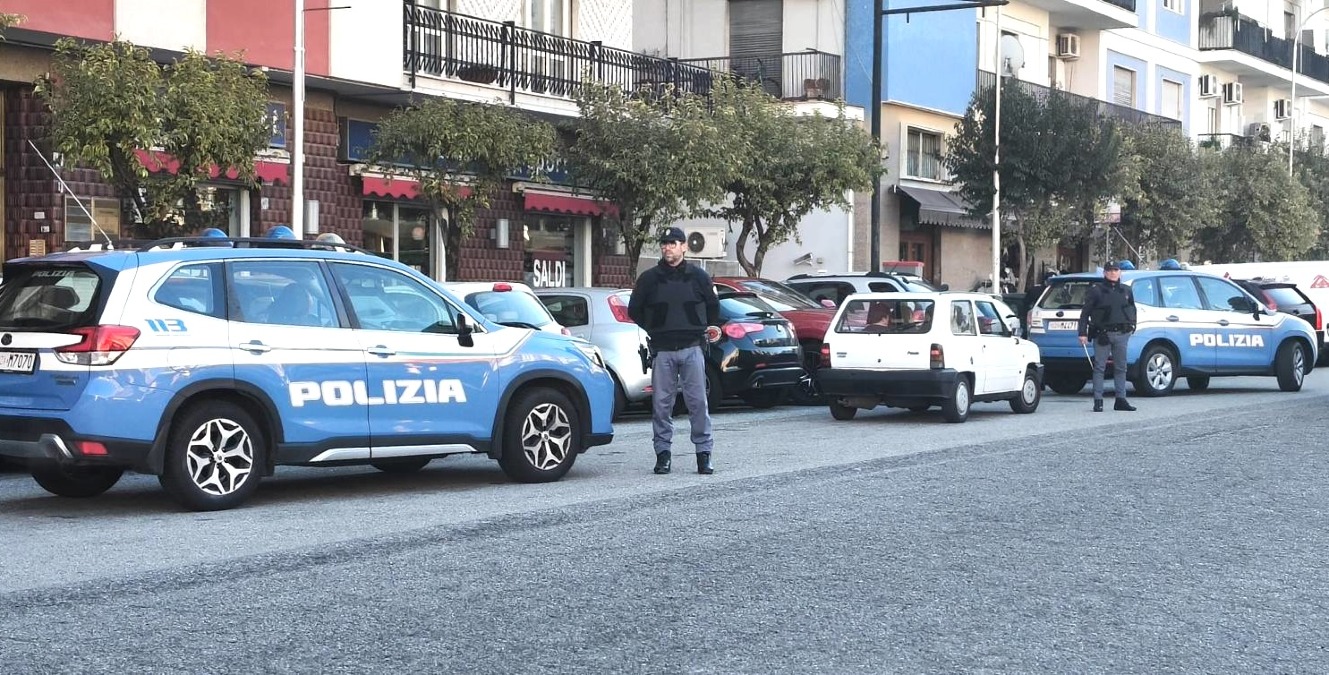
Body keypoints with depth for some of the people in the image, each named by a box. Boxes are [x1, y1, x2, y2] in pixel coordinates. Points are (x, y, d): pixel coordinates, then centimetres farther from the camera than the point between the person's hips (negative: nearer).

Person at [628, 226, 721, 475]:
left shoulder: (698, 276, 8)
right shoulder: (649, 278, 7)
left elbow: (713, 305, 20)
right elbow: (634, 310, 15)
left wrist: (709, 328, 9)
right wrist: (653, 330, 7)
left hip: (692, 349, -1)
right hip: (662, 351, 1)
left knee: (698, 402, -3)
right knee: (661, 403, 0)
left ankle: (704, 453, 3)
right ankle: (662, 453, 7)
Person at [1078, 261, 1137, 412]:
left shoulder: (1126, 290, 12)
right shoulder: (1096, 291, -1)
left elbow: (1132, 308, 27)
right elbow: (1085, 313, -3)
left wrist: (1132, 325, 16)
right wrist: (1083, 333, -9)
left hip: (1122, 334, 4)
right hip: (1102, 333, -4)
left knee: (1121, 367, 8)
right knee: (1099, 367, -4)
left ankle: (1121, 400, 14)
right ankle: (1098, 401, -2)